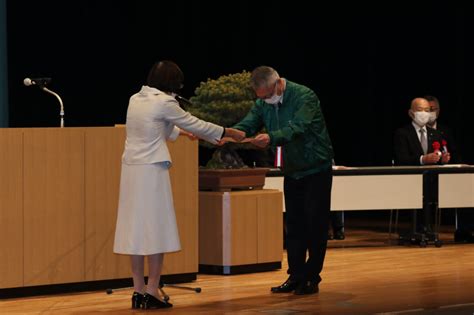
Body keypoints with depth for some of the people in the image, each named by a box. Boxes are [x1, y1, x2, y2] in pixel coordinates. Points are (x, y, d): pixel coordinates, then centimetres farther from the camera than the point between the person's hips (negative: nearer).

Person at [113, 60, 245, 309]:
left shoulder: (136, 99, 12)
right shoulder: (163, 102, -10)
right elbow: (194, 124, -1)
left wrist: (181, 132, 39)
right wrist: (228, 133, 11)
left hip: (131, 169, 7)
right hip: (152, 170, -7)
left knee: (136, 228, 8)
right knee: (156, 228, -1)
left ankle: (138, 290, 11)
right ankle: (152, 292, -2)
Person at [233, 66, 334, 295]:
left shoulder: (304, 96, -22)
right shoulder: (263, 103, -1)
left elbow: (297, 128, -37)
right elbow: (246, 125, -11)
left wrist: (271, 138, -54)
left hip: (316, 170, -6)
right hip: (292, 171, 6)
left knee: (315, 226, -3)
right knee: (294, 226, 7)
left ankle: (311, 278, 2)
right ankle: (296, 277, 12)